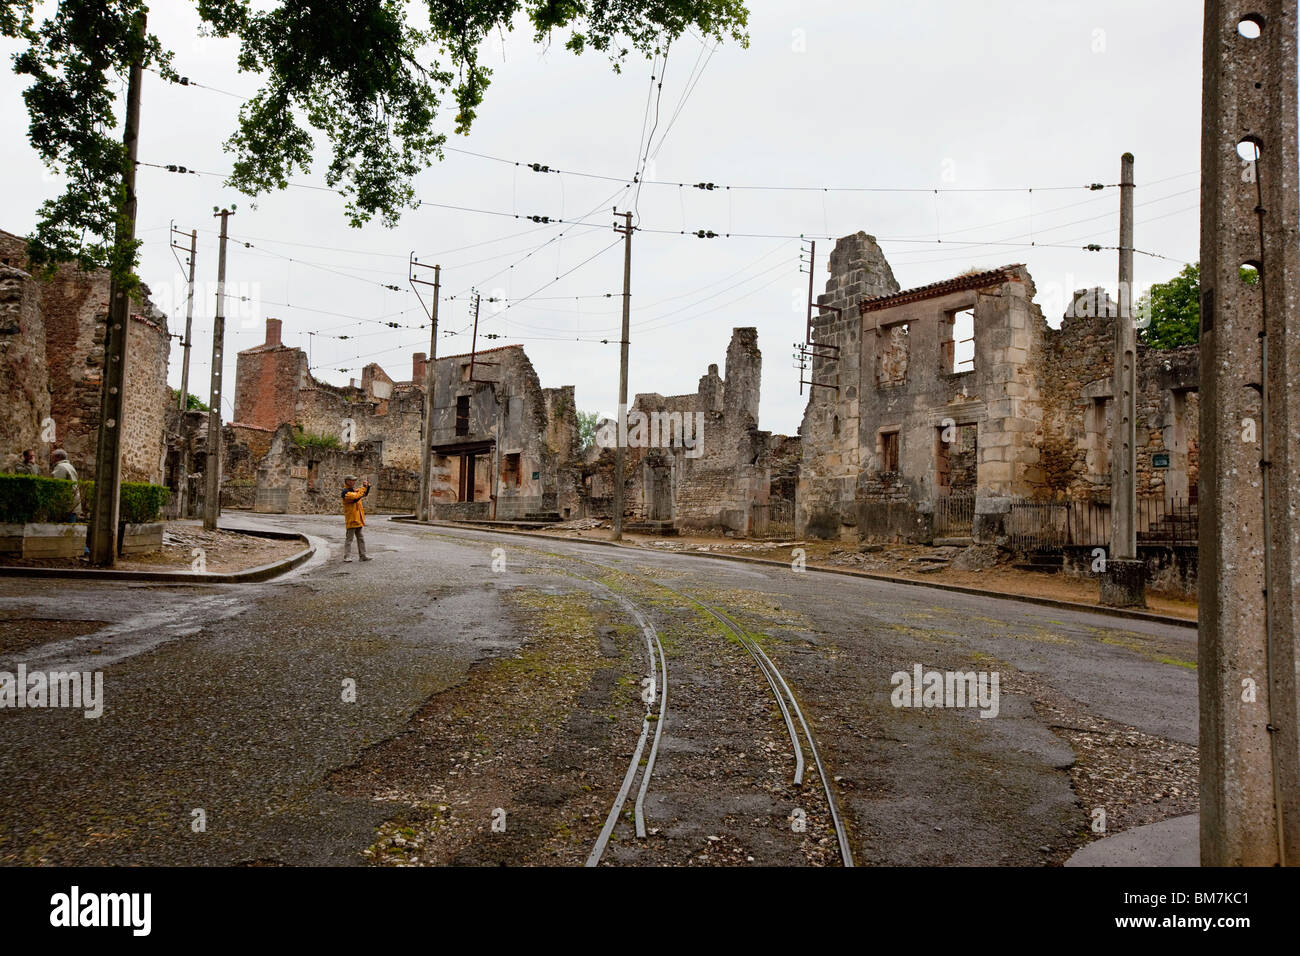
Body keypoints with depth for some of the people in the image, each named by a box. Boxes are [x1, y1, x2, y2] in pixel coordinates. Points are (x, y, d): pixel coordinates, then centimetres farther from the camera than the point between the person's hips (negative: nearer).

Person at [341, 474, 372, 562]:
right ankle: (347, 556, 2)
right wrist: (363, 487, -20)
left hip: (358, 519, 9)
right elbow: (357, 497, -28)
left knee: (361, 538, 11)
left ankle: (363, 555, 15)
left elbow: (365, 494, 23)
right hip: (351, 519, -9)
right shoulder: (345, 492, -14)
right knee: (349, 538, -3)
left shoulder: (355, 490, 13)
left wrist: (367, 486, 4)